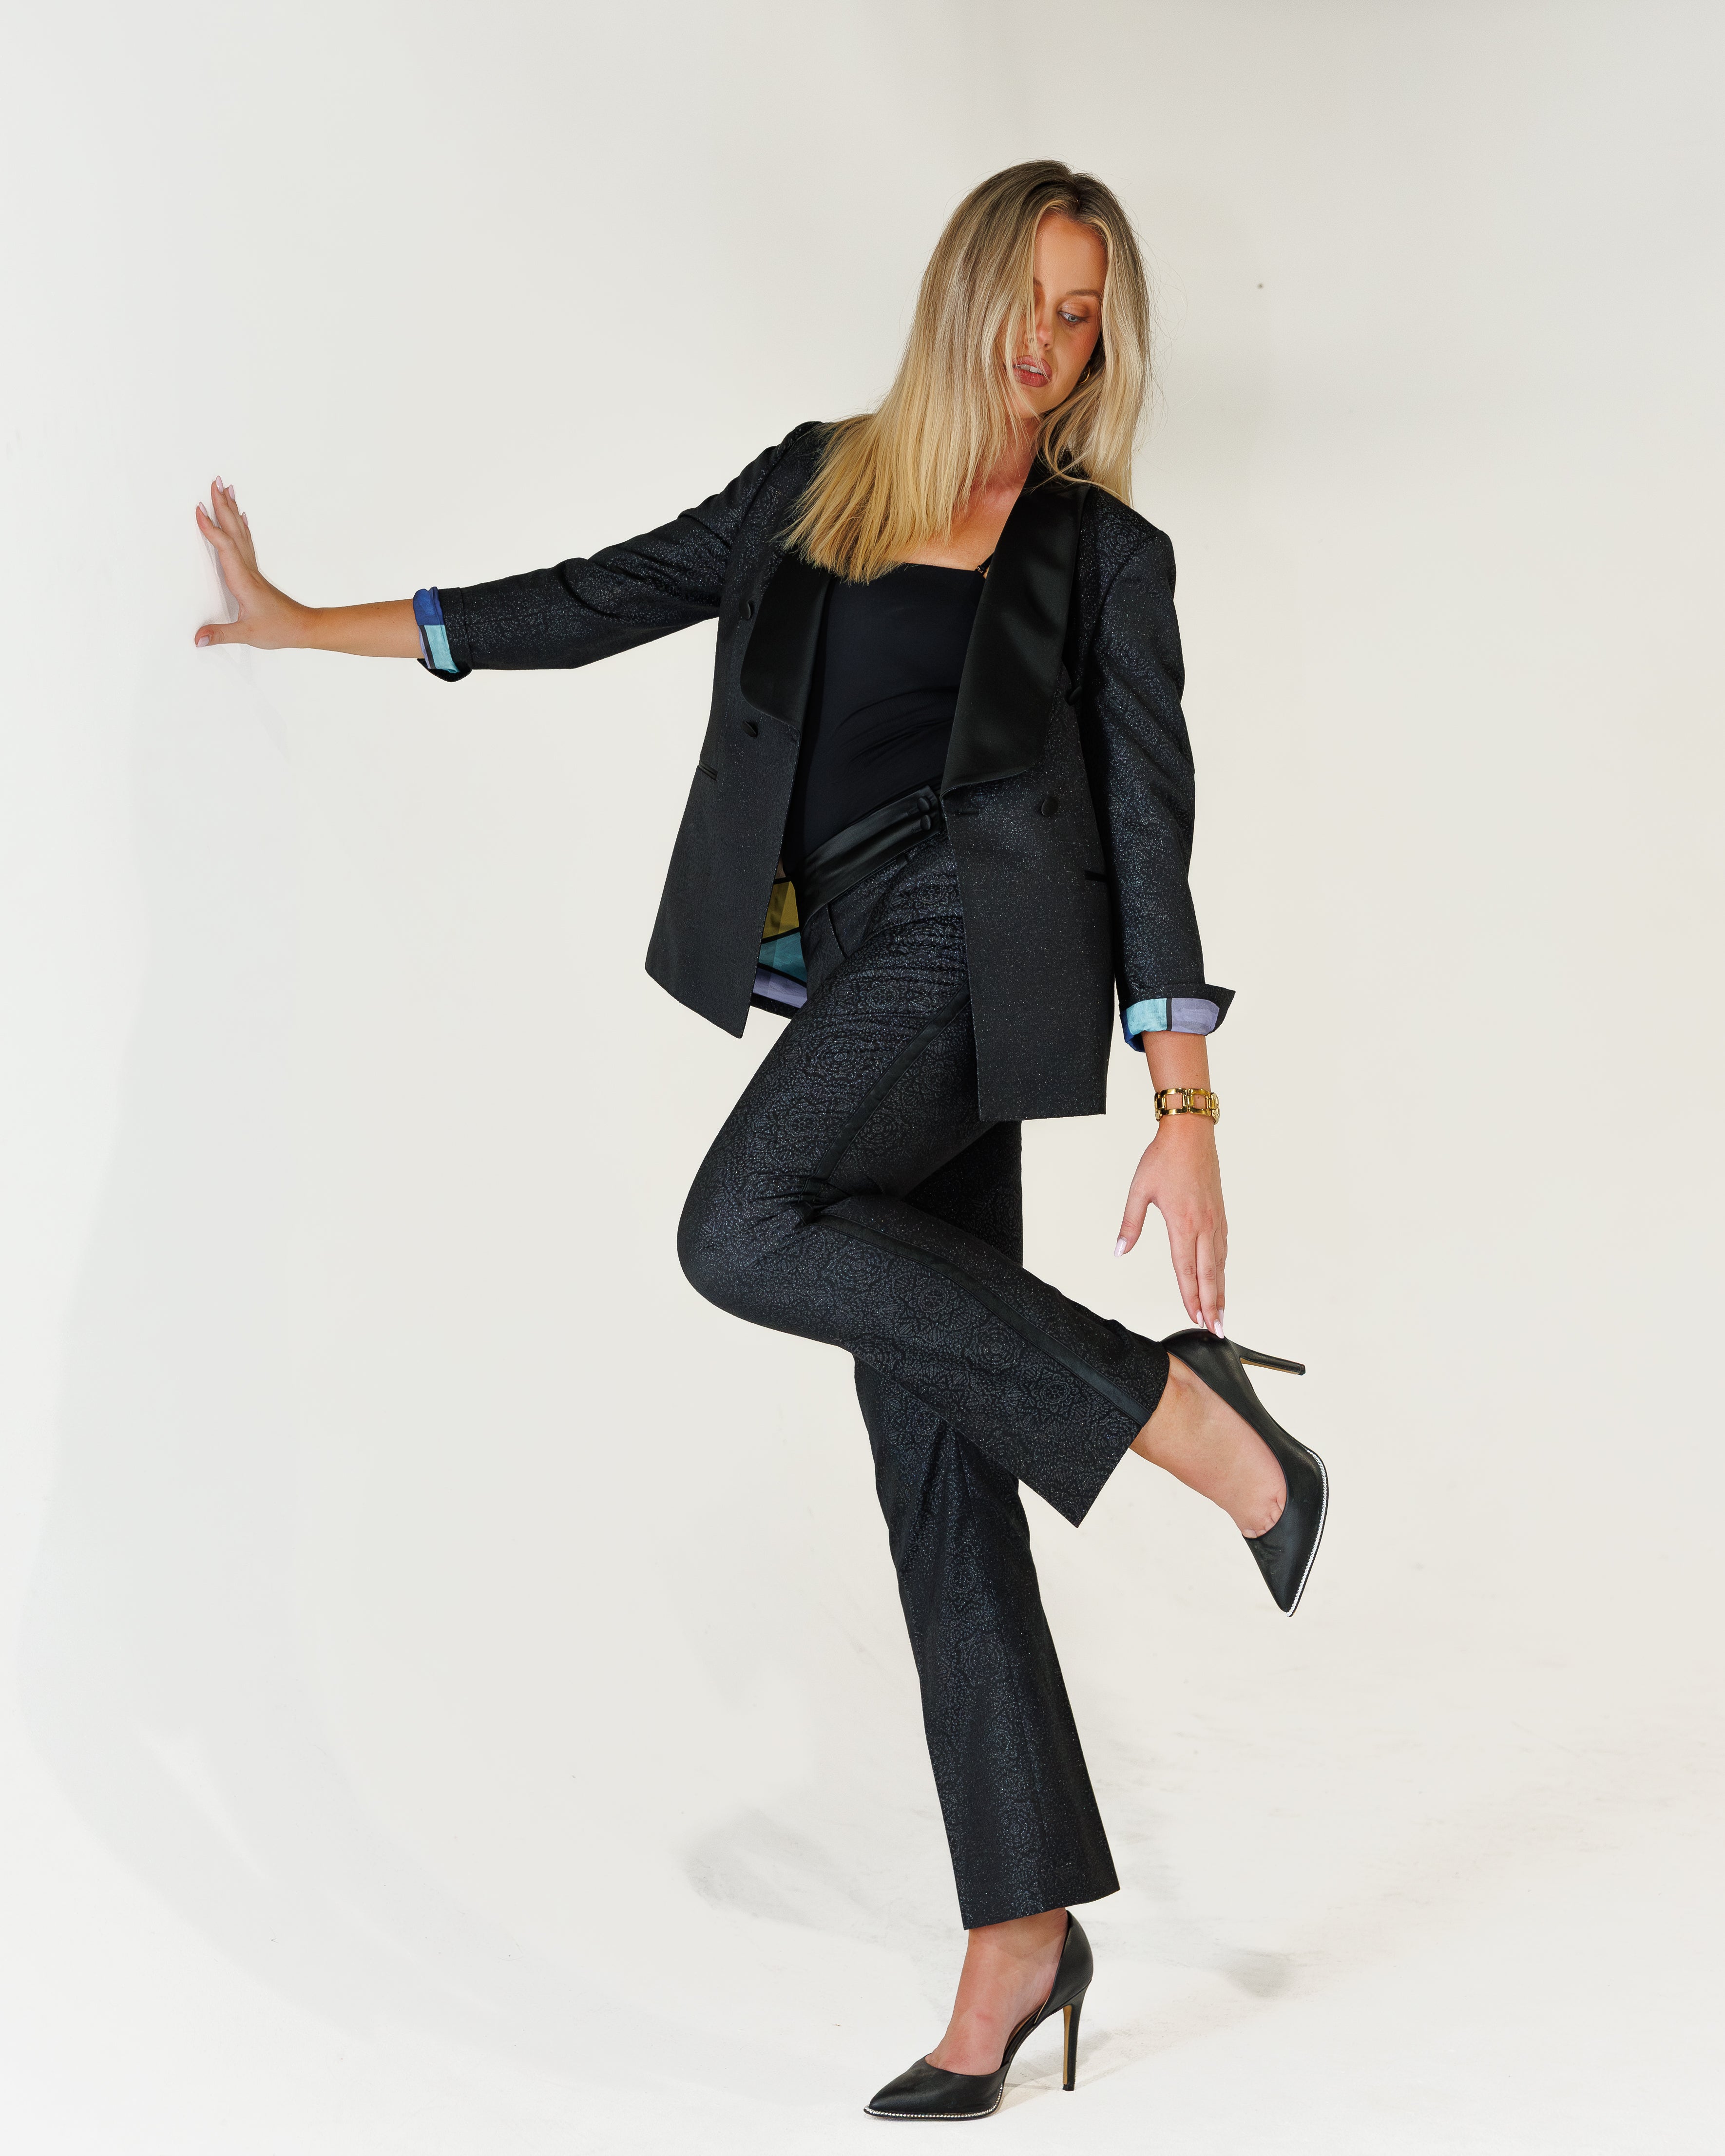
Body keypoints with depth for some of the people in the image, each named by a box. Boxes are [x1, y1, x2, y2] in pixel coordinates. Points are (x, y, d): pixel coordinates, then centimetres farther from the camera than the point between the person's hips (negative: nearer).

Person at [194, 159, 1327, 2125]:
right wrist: (312, 624, 22)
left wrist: (1186, 1103, -8)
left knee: (746, 1230, -30)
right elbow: (598, 601, 22)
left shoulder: (1103, 552, 6)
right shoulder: (817, 484, 18)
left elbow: (1152, 829, 0)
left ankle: (1189, 1415, -19)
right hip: (870, 971, 5)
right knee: (932, 1456, 0)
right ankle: (1022, 1932, 3)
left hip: (984, 925, -5)